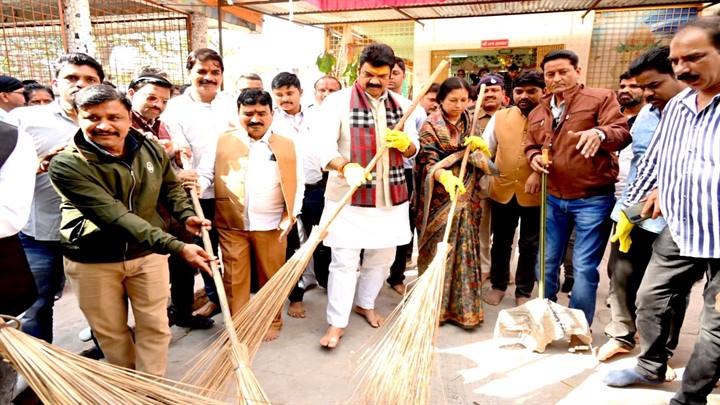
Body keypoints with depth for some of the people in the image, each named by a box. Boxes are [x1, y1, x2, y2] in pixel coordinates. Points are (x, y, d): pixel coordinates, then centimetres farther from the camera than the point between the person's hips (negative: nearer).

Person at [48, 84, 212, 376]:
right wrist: (176, 247, -40)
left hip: (148, 253, 2)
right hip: (91, 261, -2)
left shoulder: (151, 150, -7)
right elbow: (114, 215, -31)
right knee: (111, 332, 15)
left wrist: (186, 215, -9)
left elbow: (170, 187, 12)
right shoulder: (67, 164, -21)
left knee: (154, 326, 8)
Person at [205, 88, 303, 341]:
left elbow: (297, 184, 4)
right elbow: (205, 172, 6)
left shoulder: (287, 146, 3)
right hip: (231, 225, 1)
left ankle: (272, 322, 30)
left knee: (272, 277, 12)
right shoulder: (223, 142, 5)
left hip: (271, 225, 0)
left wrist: (291, 215, -3)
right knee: (234, 279, 9)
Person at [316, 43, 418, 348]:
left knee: (382, 257, 16)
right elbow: (325, 146, -17)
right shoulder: (338, 101, -6)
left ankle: (366, 304, 38)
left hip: (391, 196, 5)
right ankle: (337, 323, 11)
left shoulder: (401, 105, 9)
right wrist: (346, 166, -37)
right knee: (344, 260, -2)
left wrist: (405, 143, -13)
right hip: (349, 196, -5)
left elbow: (413, 150, 12)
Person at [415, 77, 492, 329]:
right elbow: (428, 163, -15)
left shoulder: (469, 123, 11)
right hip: (439, 199, -4)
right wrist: (445, 176, -36)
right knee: (437, 251, 0)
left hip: (466, 197, 5)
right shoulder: (431, 126, -4)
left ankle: (463, 308, 17)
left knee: (465, 251, 5)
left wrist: (479, 146, -9)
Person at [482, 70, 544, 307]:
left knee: (529, 246, 12)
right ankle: (498, 285, 33)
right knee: (500, 242, 15)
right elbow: (485, 147, 12)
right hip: (502, 190, 3)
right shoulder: (500, 117, 6)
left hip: (536, 195, -3)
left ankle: (524, 291, 29)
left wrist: (539, 173, -25)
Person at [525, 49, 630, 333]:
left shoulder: (601, 98, -3)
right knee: (545, 264, 12)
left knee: (584, 268, -2)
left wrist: (600, 133, -35)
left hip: (593, 200, -5)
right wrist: (533, 157, -4)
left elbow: (622, 133, -12)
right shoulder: (537, 113, 12)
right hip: (553, 199, 5)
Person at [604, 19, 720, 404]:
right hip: (678, 232, 6)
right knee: (650, 299, 17)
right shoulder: (675, 106, 6)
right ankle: (651, 368, 40)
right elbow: (652, 161, 16)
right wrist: (632, 206, 20)